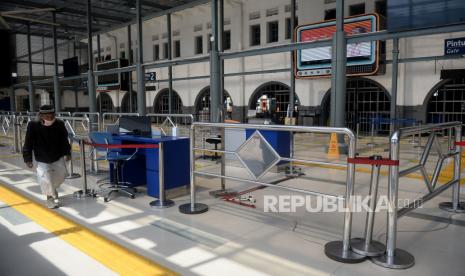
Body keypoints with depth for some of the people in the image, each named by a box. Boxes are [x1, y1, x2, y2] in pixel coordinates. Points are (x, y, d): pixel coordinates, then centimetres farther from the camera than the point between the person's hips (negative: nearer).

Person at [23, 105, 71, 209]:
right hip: (42, 160, -2)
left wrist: (67, 153, 7)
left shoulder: (59, 124, -11)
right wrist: (28, 159, -9)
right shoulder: (33, 126, -17)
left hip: (58, 158, 3)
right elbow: (28, 144, -9)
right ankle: (50, 196, 13)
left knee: (61, 175, 8)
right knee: (45, 178, -15)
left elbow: (64, 140, 4)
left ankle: (52, 189, 42)